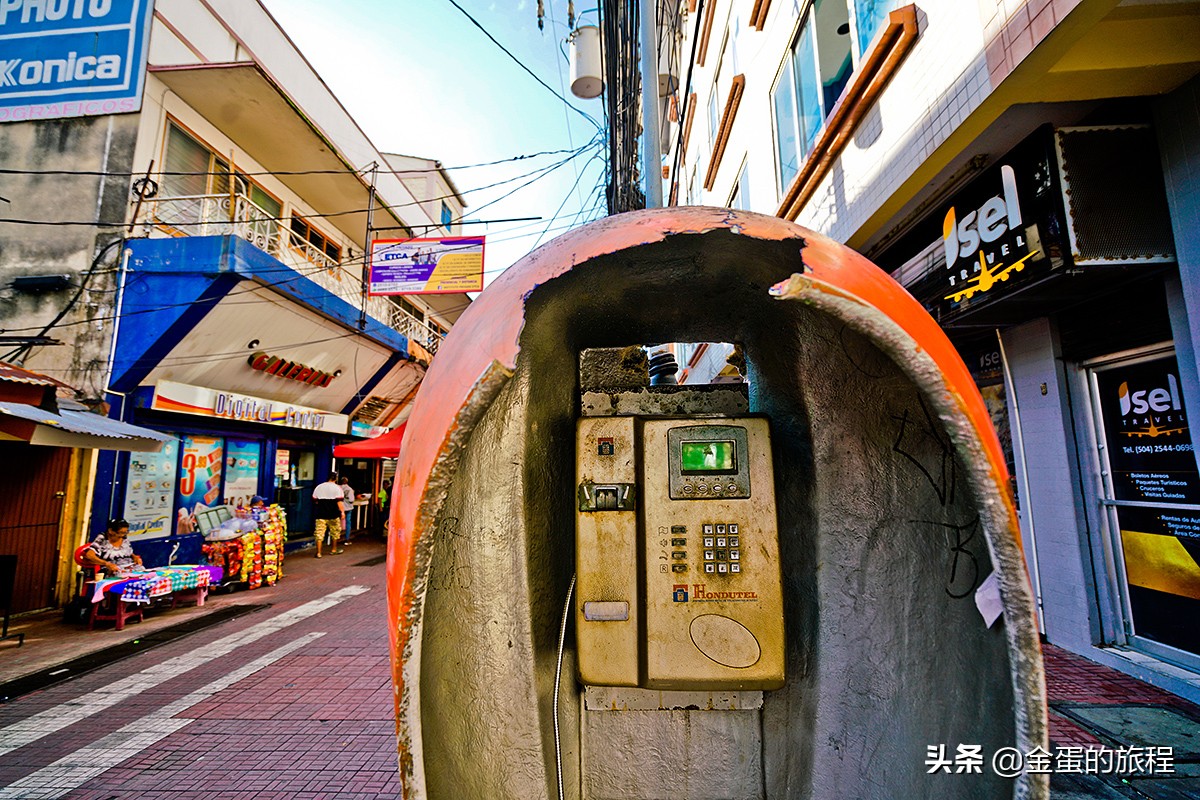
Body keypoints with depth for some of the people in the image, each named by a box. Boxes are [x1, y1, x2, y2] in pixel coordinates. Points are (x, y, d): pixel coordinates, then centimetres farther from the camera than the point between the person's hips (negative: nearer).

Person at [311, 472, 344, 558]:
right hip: (333, 515, -2)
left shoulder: (319, 487, 6)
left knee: (319, 533, 4)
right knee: (334, 532, 15)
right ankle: (333, 550, 26)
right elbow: (339, 502, -12)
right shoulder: (337, 488, -6)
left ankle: (318, 553, 2)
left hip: (321, 514, 2)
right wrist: (342, 512, -9)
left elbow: (315, 500, 12)